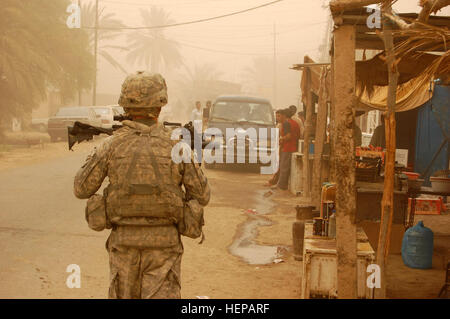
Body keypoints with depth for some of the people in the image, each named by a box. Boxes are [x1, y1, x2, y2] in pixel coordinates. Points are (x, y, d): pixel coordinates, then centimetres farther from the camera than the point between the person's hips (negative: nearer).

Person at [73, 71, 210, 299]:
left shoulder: (113, 144, -5)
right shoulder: (176, 145, -6)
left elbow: (81, 190, 2)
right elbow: (202, 196, 0)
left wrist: (94, 156, 18)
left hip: (124, 240, 2)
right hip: (164, 242, -1)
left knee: (124, 296, 17)